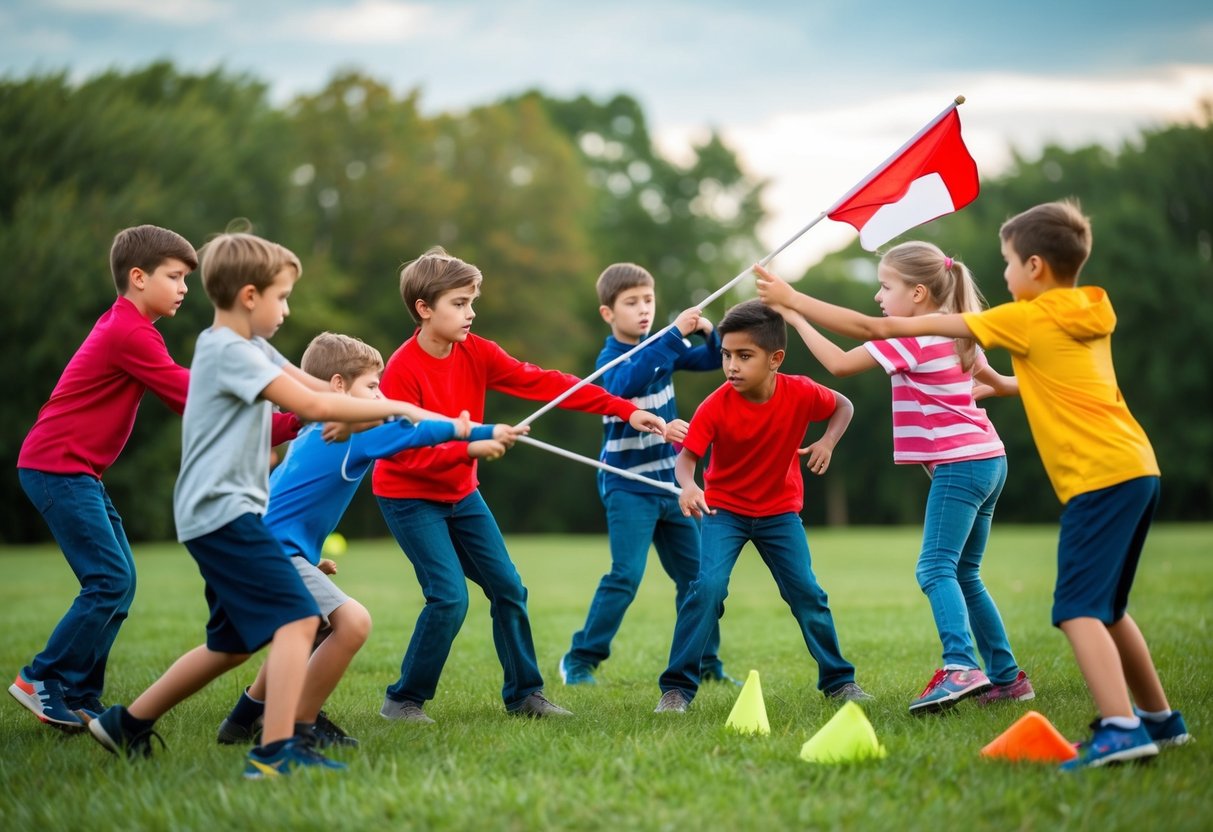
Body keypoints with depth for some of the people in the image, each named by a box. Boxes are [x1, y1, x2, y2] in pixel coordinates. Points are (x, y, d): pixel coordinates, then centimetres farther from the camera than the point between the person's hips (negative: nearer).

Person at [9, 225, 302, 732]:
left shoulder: (128, 328, 15)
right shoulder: (129, 334, -17)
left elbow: (183, 398, 10)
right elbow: (193, 401, -19)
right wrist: (288, 424, -18)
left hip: (77, 471, 10)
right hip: (56, 467, -10)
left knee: (119, 582, 7)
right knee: (110, 580, -13)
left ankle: (79, 699, 10)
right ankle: (43, 682, -3)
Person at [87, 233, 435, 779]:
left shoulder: (247, 347, 17)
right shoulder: (230, 352, -14)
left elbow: (311, 384, 13)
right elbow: (312, 407, -19)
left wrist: (370, 409, -1)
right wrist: (392, 408, -11)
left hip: (216, 516, 11)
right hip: (224, 511, -11)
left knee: (233, 643, 18)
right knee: (298, 618, -19)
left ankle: (128, 723, 27)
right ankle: (277, 752, -25)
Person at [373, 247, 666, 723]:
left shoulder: (476, 353, -5)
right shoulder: (402, 370, -22)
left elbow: (540, 383, -10)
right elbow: (402, 453, -25)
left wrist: (624, 411, -16)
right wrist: (469, 448, -34)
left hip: (461, 493, 7)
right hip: (409, 496, -7)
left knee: (508, 588, 3)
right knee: (450, 597, -17)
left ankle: (523, 695, 16)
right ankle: (403, 701, -1)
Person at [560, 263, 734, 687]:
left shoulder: (661, 347, 4)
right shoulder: (611, 357, -14)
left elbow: (711, 361, 8)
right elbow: (627, 384, -37)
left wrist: (709, 334, -14)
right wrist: (676, 335, -42)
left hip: (669, 484, 7)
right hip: (628, 489, -7)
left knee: (696, 573, 8)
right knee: (626, 576, -14)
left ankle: (705, 662, 18)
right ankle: (580, 659, -3)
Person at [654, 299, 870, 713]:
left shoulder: (800, 393, -18)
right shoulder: (716, 406, -24)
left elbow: (843, 407, 1)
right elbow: (687, 455, -28)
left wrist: (827, 443, -18)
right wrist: (688, 486, -50)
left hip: (779, 510, 2)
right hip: (724, 509, -2)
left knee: (807, 592, 1)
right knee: (708, 587, -19)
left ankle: (838, 680, 19)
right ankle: (676, 687, -10)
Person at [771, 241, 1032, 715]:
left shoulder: (912, 339, -11)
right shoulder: (957, 335, 17)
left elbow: (840, 364, -15)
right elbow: (991, 379, 36)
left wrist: (796, 318, -5)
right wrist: (1010, 386, 59)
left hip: (959, 465, -10)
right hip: (988, 460, 10)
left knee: (936, 568, -18)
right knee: (964, 575, 15)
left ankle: (960, 667, -33)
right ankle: (1007, 676, 18)